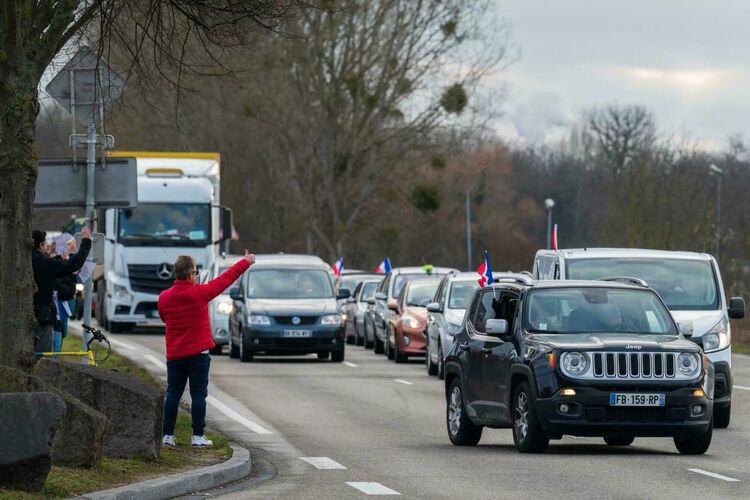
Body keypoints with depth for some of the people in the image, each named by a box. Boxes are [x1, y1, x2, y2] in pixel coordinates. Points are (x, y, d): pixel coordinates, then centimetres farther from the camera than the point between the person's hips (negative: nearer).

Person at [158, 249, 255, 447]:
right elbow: (225, 279, -2)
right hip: (198, 354, -4)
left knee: (173, 394, 8)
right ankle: (198, 436, -1)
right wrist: (246, 262, 10)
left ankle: (168, 435, 6)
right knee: (198, 394, 0)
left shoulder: (164, 297, 0)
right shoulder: (199, 293, -11)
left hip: (174, 355, 4)